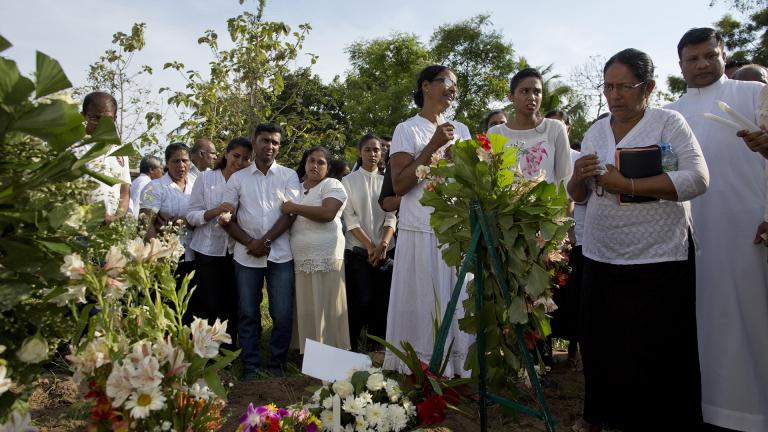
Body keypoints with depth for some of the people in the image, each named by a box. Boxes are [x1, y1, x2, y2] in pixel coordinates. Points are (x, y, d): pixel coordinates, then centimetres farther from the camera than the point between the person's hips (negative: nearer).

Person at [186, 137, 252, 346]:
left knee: (231, 306, 7)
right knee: (209, 306, -1)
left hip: (235, 251, 2)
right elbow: (191, 215, -2)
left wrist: (232, 219, -14)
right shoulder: (205, 177, 0)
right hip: (208, 251, -2)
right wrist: (215, 212, -20)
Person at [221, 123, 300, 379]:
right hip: (246, 255, 1)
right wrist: (250, 242, -9)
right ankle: (250, 366, 20)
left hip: (280, 255, -1)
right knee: (248, 314, 7)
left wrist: (265, 241, -12)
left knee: (283, 314, 1)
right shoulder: (238, 178, 8)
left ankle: (277, 364, 17)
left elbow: (290, 213, -3)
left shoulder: (288, 176, 6)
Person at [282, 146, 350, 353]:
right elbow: (287, 214, 27)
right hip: (299, 259, 6)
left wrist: (295, 208, -11)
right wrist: (288, 211, 4)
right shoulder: (297, 187, 19)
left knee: (324, 309, -3)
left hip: (325, 258, -6)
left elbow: (327, 213, -18)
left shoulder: (332, 185, -1)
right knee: (305, 310, 8)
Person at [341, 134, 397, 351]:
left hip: (384, 250, 3)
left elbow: (391, 216, 3)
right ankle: (352, 347, 8)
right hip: (358, 251, -3)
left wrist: (383, 244, -13)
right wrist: (370, 246, -12)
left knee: (382, 301, 2)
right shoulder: (349, 181, 2)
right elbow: (350, 218, -5)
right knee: (362, 300, -7)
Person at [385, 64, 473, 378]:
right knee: (422, 305, -1)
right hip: (421, 232, -5)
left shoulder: (460, 130, 15)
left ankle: (457, 370, 18)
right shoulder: (407, 130, 0)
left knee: (457, 303, 7)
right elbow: (399, 185, -10)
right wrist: (433, 147, -13)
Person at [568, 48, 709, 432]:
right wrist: (579, 178, -10)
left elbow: (697, 179, -15)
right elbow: (578, 196, 13)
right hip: (600, 257, 5)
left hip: (657, 260, -5)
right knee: (601, 346, 14)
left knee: (655, 353, 3)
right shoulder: (595, 131, 11)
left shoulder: (669, 122, -4)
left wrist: (628, 185, -22)